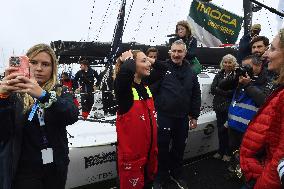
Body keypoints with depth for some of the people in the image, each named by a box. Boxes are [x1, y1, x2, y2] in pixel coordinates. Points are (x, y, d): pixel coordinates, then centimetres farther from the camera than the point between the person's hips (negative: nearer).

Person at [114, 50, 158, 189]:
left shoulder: (146, 86, 5)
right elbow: (126, 71, -40)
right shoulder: (124, 87, -20)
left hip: (149, 152, 7)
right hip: (132, 154, -7)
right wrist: (129, 59, -22)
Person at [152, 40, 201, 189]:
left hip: (183, 118, 4)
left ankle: (176, 174, 39)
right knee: (163, 148, 8)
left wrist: (194, 116, 8)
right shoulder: (162, 68, -5)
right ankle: (161, 177, 29)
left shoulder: (190, 72, 6)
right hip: (164, 116, -3)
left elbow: (196, 95, 9)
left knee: (179, 147, 18)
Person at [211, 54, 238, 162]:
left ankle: (227, 152, 22)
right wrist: (226, 91, -12)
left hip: (230, 107, -4)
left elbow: (234, 92, -16)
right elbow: (212, 89, -1)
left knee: (228, 129, 4)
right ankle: (221, 151, 27)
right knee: (220, 129, 12)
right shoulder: (219, 75, 10)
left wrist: (219, 90, -14)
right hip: (219, 106, 5)